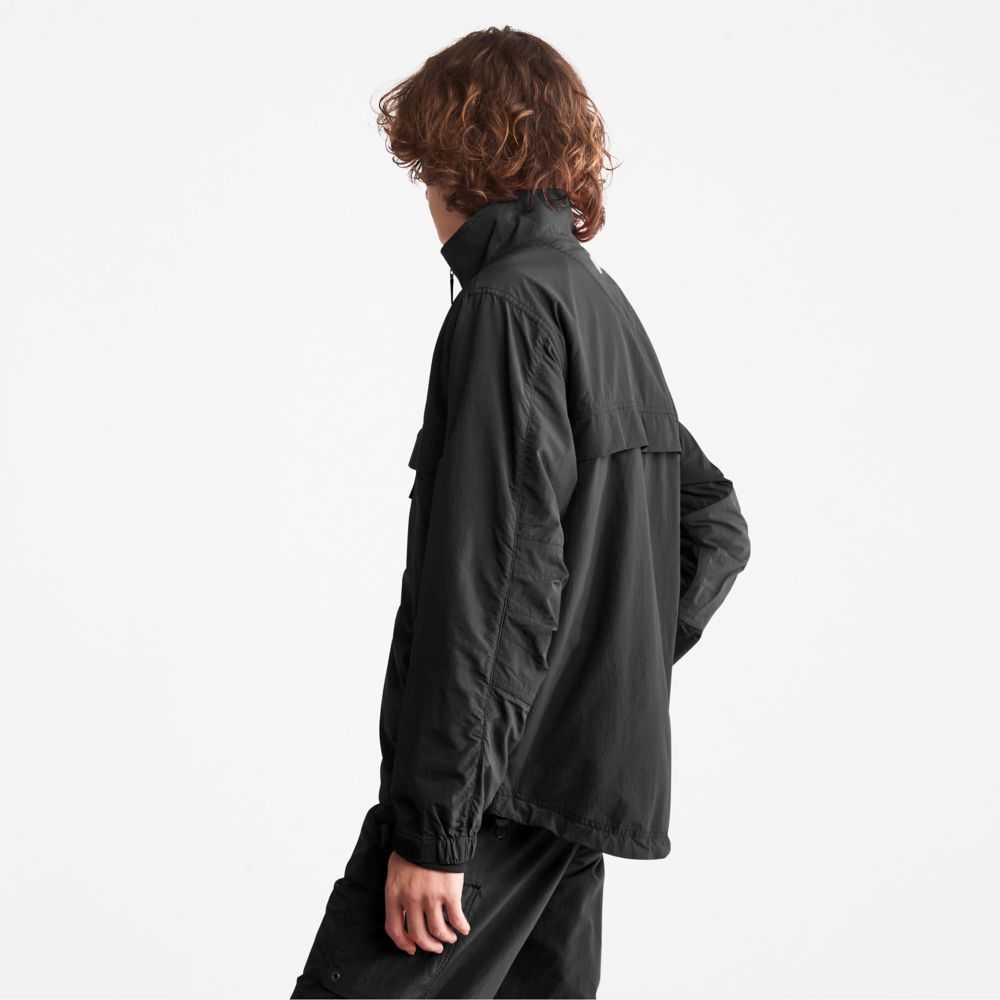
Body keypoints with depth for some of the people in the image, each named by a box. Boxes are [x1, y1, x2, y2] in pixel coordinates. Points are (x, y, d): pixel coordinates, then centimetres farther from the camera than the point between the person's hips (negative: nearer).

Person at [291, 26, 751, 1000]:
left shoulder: (508, 305, -10)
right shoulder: (611, 307, 18)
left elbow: (495, 579, -19)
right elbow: (717, 526, 24)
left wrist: (431, 825, -18)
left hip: (500, 784, -9)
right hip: (597, 768, 10)